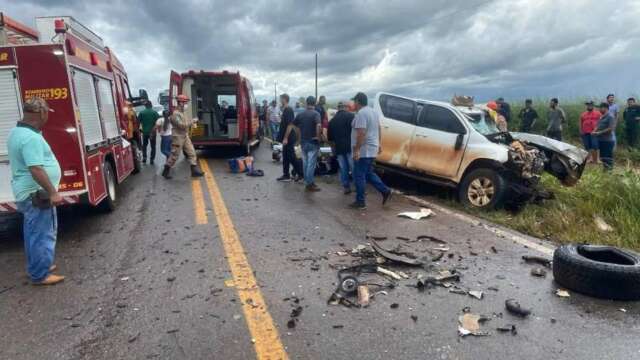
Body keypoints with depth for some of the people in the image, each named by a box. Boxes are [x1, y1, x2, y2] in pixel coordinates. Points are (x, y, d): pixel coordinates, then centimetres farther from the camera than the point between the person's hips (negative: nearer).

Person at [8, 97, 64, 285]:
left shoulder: (16, 132, 10)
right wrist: (53, 192, -25)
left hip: (28, 193, 11)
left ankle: (37, 267, 33)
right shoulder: (31, 137, -24)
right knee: (43, 234, -1)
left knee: (34, 233, 20)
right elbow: (36, 170, -29)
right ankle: (40, 275, 8)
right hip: (37, 194, -11)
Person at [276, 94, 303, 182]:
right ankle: (286, 175, 19)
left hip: (288, 138, -10)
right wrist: (282, 138, 21)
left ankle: (300, 173, 5)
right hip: (287, 138, 10)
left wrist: (285, 138, -23)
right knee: (286, 157, 12)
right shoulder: (286, 110, 13)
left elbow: (289, 125, -23)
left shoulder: (288, 110, -17)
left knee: (291, 156, -3)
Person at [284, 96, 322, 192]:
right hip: (313, 142, -5)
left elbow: (291, 126, 7)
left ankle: (307, 182, 24)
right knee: (311, 163, -1)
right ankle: (310, 184, 1)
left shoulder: (301, 114, 6)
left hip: (303, 142, 5)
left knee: (305, 163, 15)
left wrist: (286, 138, 13)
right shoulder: (316, 114, -11)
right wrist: (318, 136, -17)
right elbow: (319, 125, -30)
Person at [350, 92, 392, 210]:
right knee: (369, 174, 19)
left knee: (359, 176, 0)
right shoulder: (373, 112, 13)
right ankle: (385, 191, 15)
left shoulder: (361, 113, -17)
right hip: (372, 150, 9)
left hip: (363, 151, -9)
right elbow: (378, 129, 19)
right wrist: (378, 144, 25)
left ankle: (360, 202, 6)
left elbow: (361, 133, -25)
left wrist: (357, 149, -25)